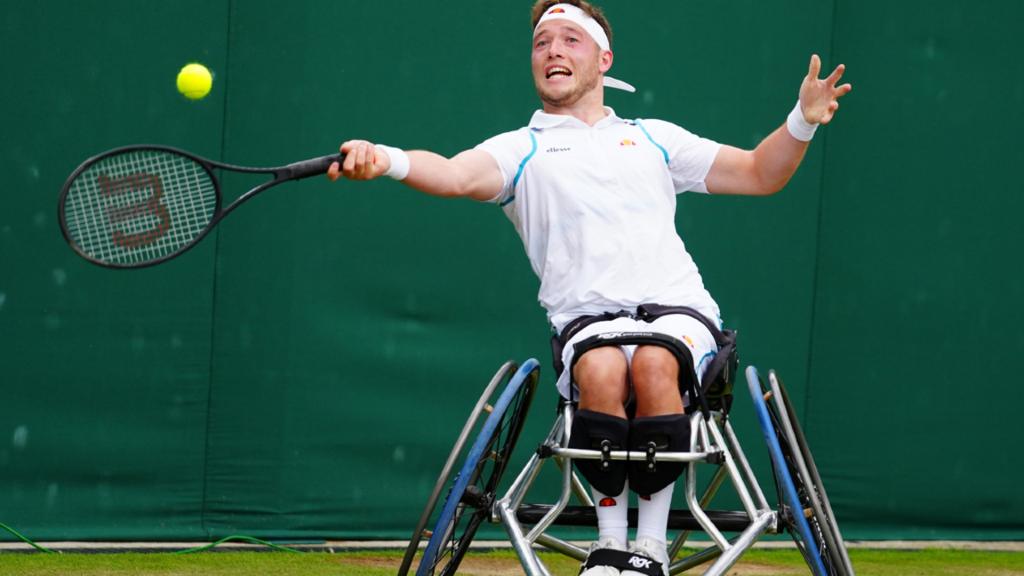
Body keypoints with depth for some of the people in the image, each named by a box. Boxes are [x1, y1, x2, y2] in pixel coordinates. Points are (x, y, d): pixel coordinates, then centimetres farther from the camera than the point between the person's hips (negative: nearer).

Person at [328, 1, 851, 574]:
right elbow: (455, 173, -6)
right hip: (588, 318, -1)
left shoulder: (655, 138, 24)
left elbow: (760, 174, 27)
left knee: (654, 363, -34)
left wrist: (803, 120, 8)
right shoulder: (522, 149, 16)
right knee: (601, 371, -36)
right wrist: (386, 159, -28)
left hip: (678, 307, 1)